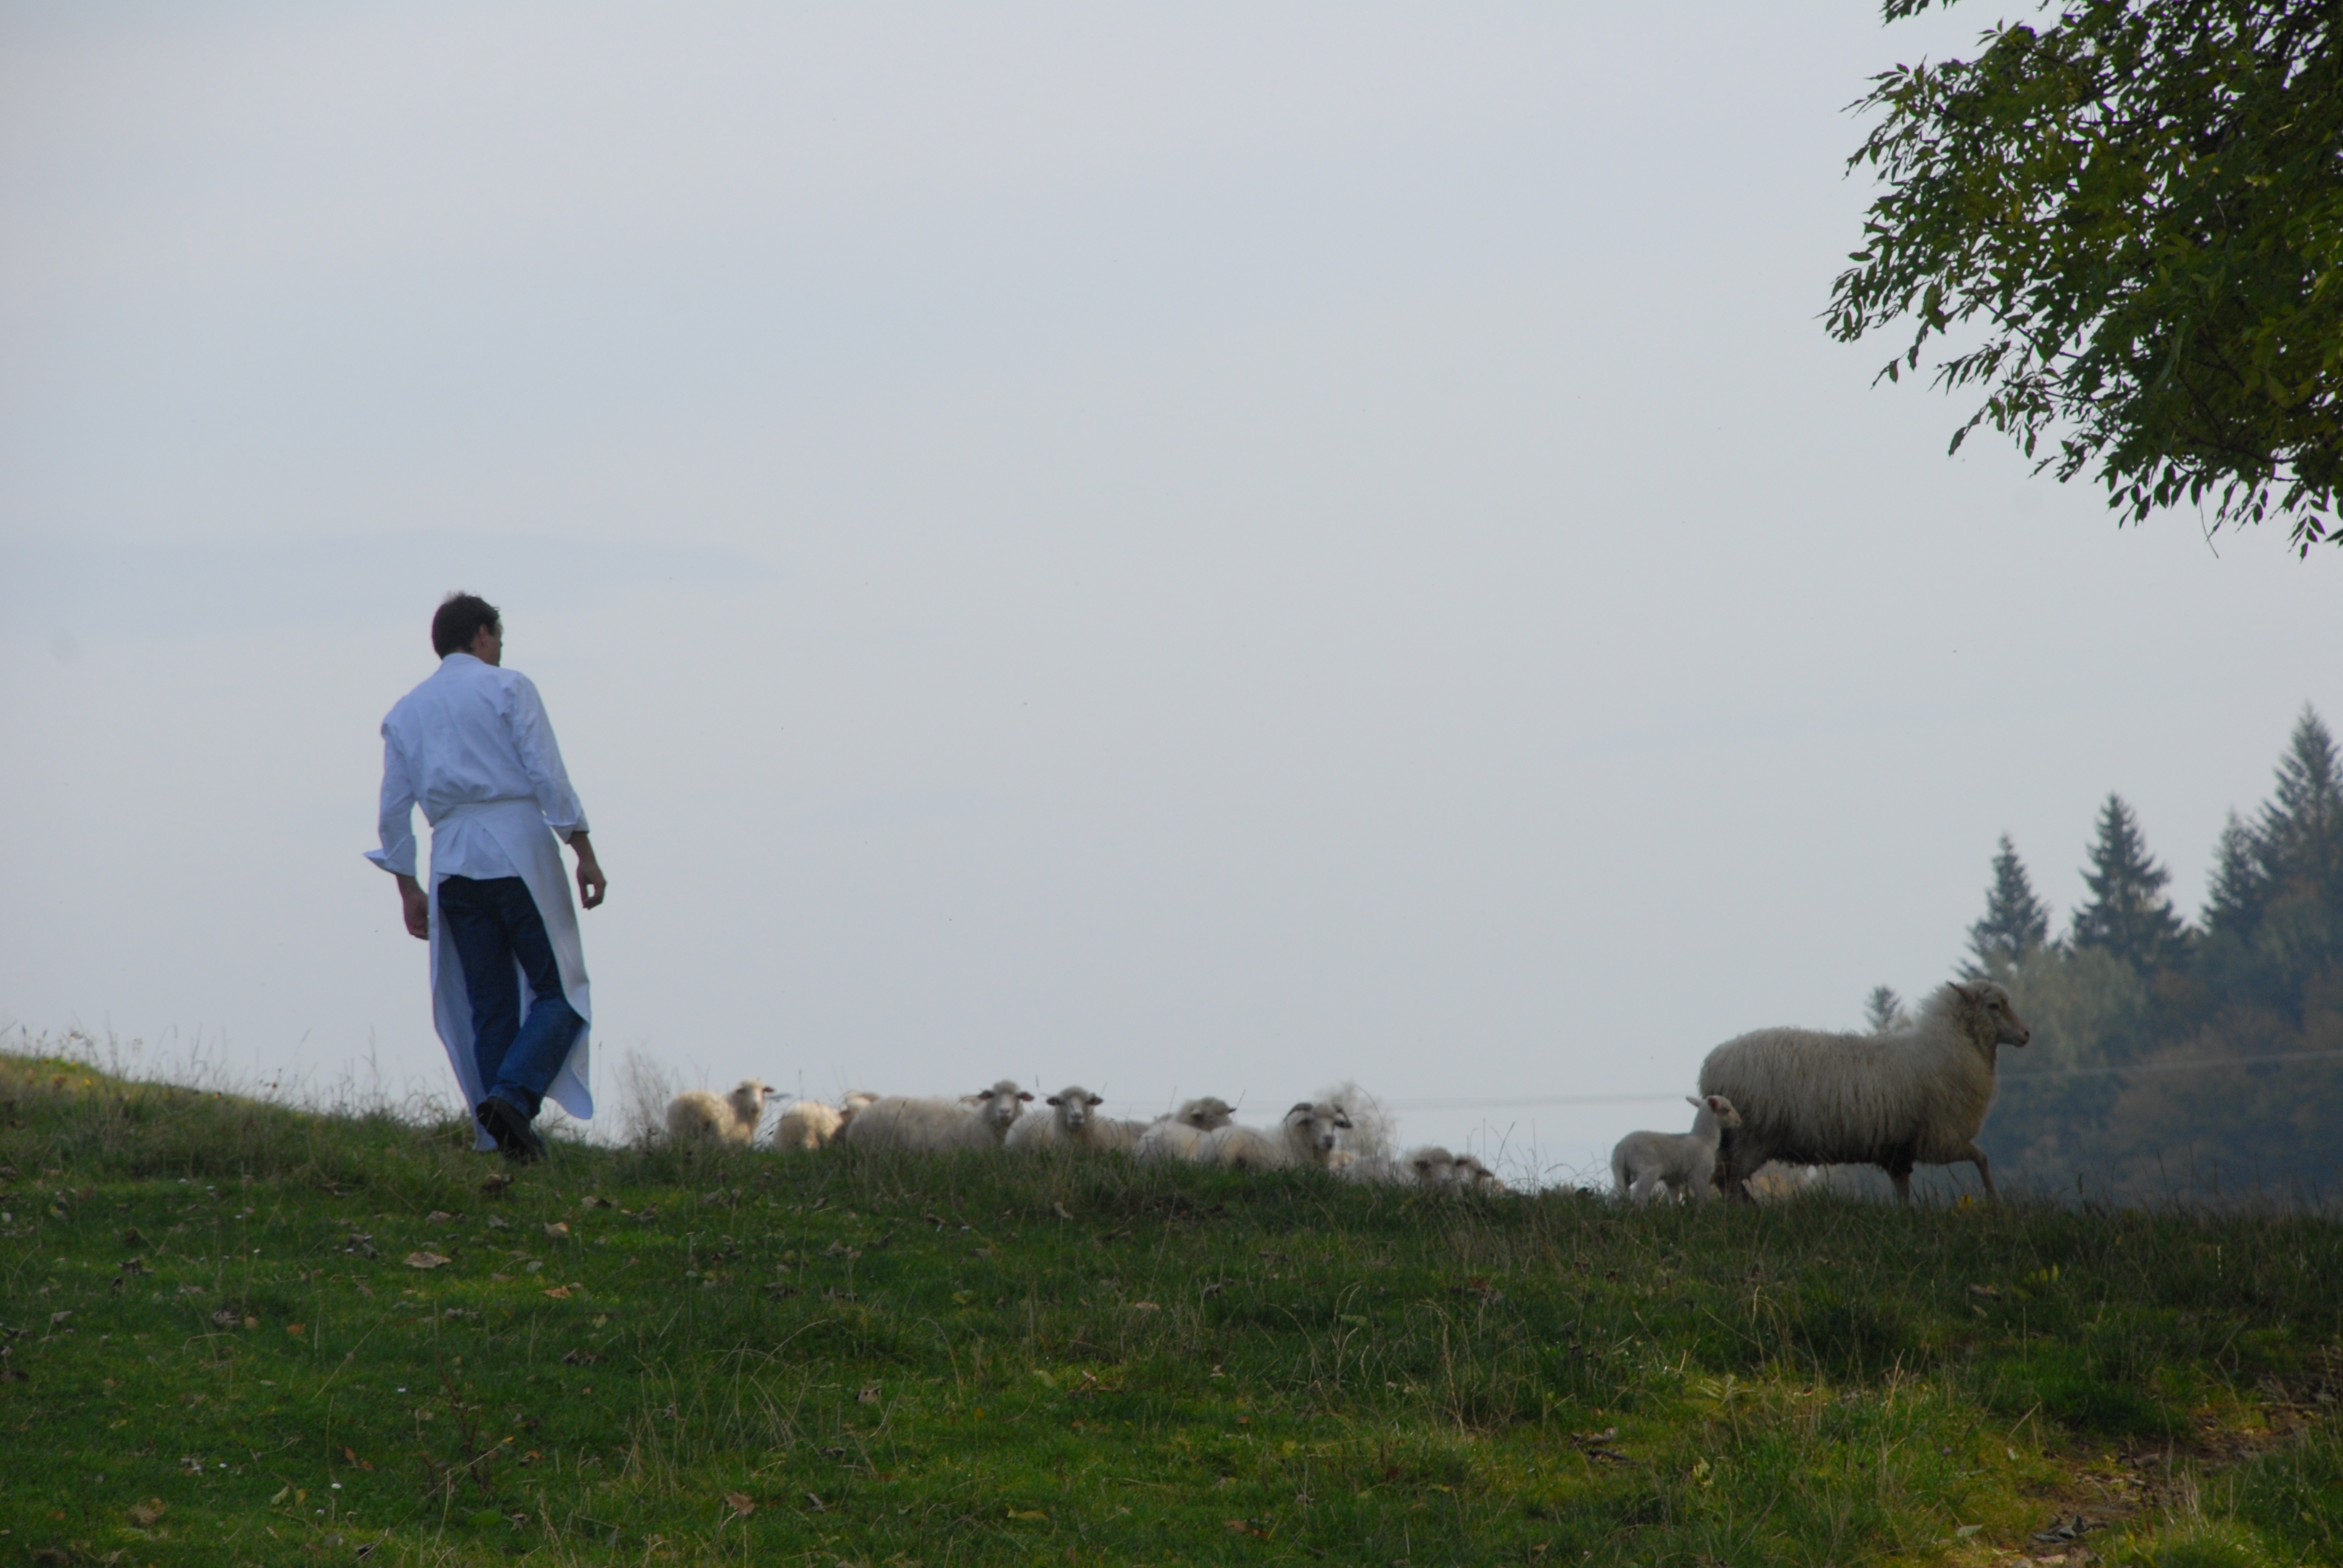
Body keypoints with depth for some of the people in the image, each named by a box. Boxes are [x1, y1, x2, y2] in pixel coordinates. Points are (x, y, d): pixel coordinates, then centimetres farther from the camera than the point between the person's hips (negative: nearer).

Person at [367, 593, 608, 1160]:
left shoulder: (406, 711, 16)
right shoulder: (507, 688, 2)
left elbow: (394, 808, 13)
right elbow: (548, 777, -8)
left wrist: (408, 889, 17)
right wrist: (584, 853, -7)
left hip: (454, 863, 5)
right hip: (519, 852, -5)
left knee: (489, 1007, 9)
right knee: (560, 992, 1)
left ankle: (508, 1138, 4)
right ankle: (514, 1095, -21)